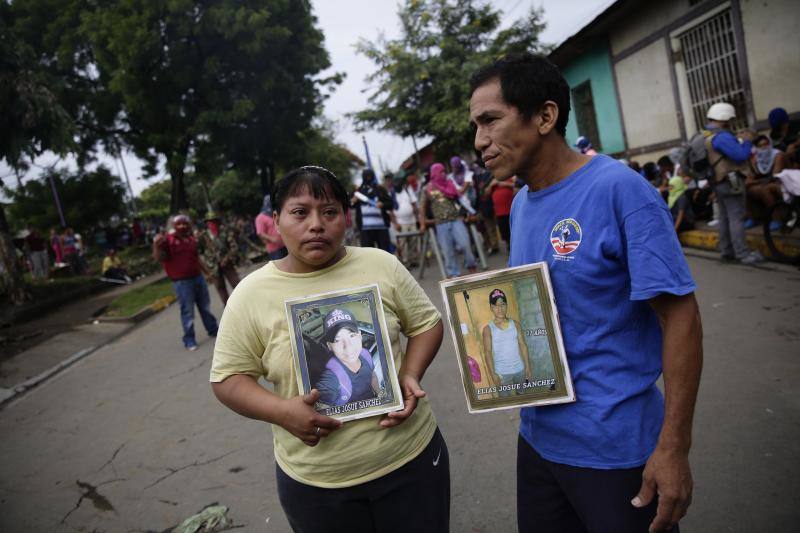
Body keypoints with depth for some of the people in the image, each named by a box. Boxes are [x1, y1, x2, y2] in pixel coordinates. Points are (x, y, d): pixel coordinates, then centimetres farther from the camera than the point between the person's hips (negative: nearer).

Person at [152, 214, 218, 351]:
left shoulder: (192, 239, 11)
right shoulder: (167, 240, -9)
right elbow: (159, 258, -18)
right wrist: (156, 245, -36)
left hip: (198, 277, 6)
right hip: (182, 282, -6)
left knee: (205, 306, 16)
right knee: (187, 311, -2)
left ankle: (213, 330, 32)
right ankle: (189, 340, 7)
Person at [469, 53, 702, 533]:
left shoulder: (619, 189, -18)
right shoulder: (521, 204, 5)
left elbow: (680, 317, -18)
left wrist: (674, 447, -18)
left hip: (617, 448, -7)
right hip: (538, 435, 7)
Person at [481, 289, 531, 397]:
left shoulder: (515, 324, -3)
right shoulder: (488, 328, -11)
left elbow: (523, 345, 1)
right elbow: (488, 353, -11)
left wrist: (527, 366, 0)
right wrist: (493, 374, -13)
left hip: (519, 368, 3)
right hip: (502, 372, -3)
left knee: (522, 393, 21)